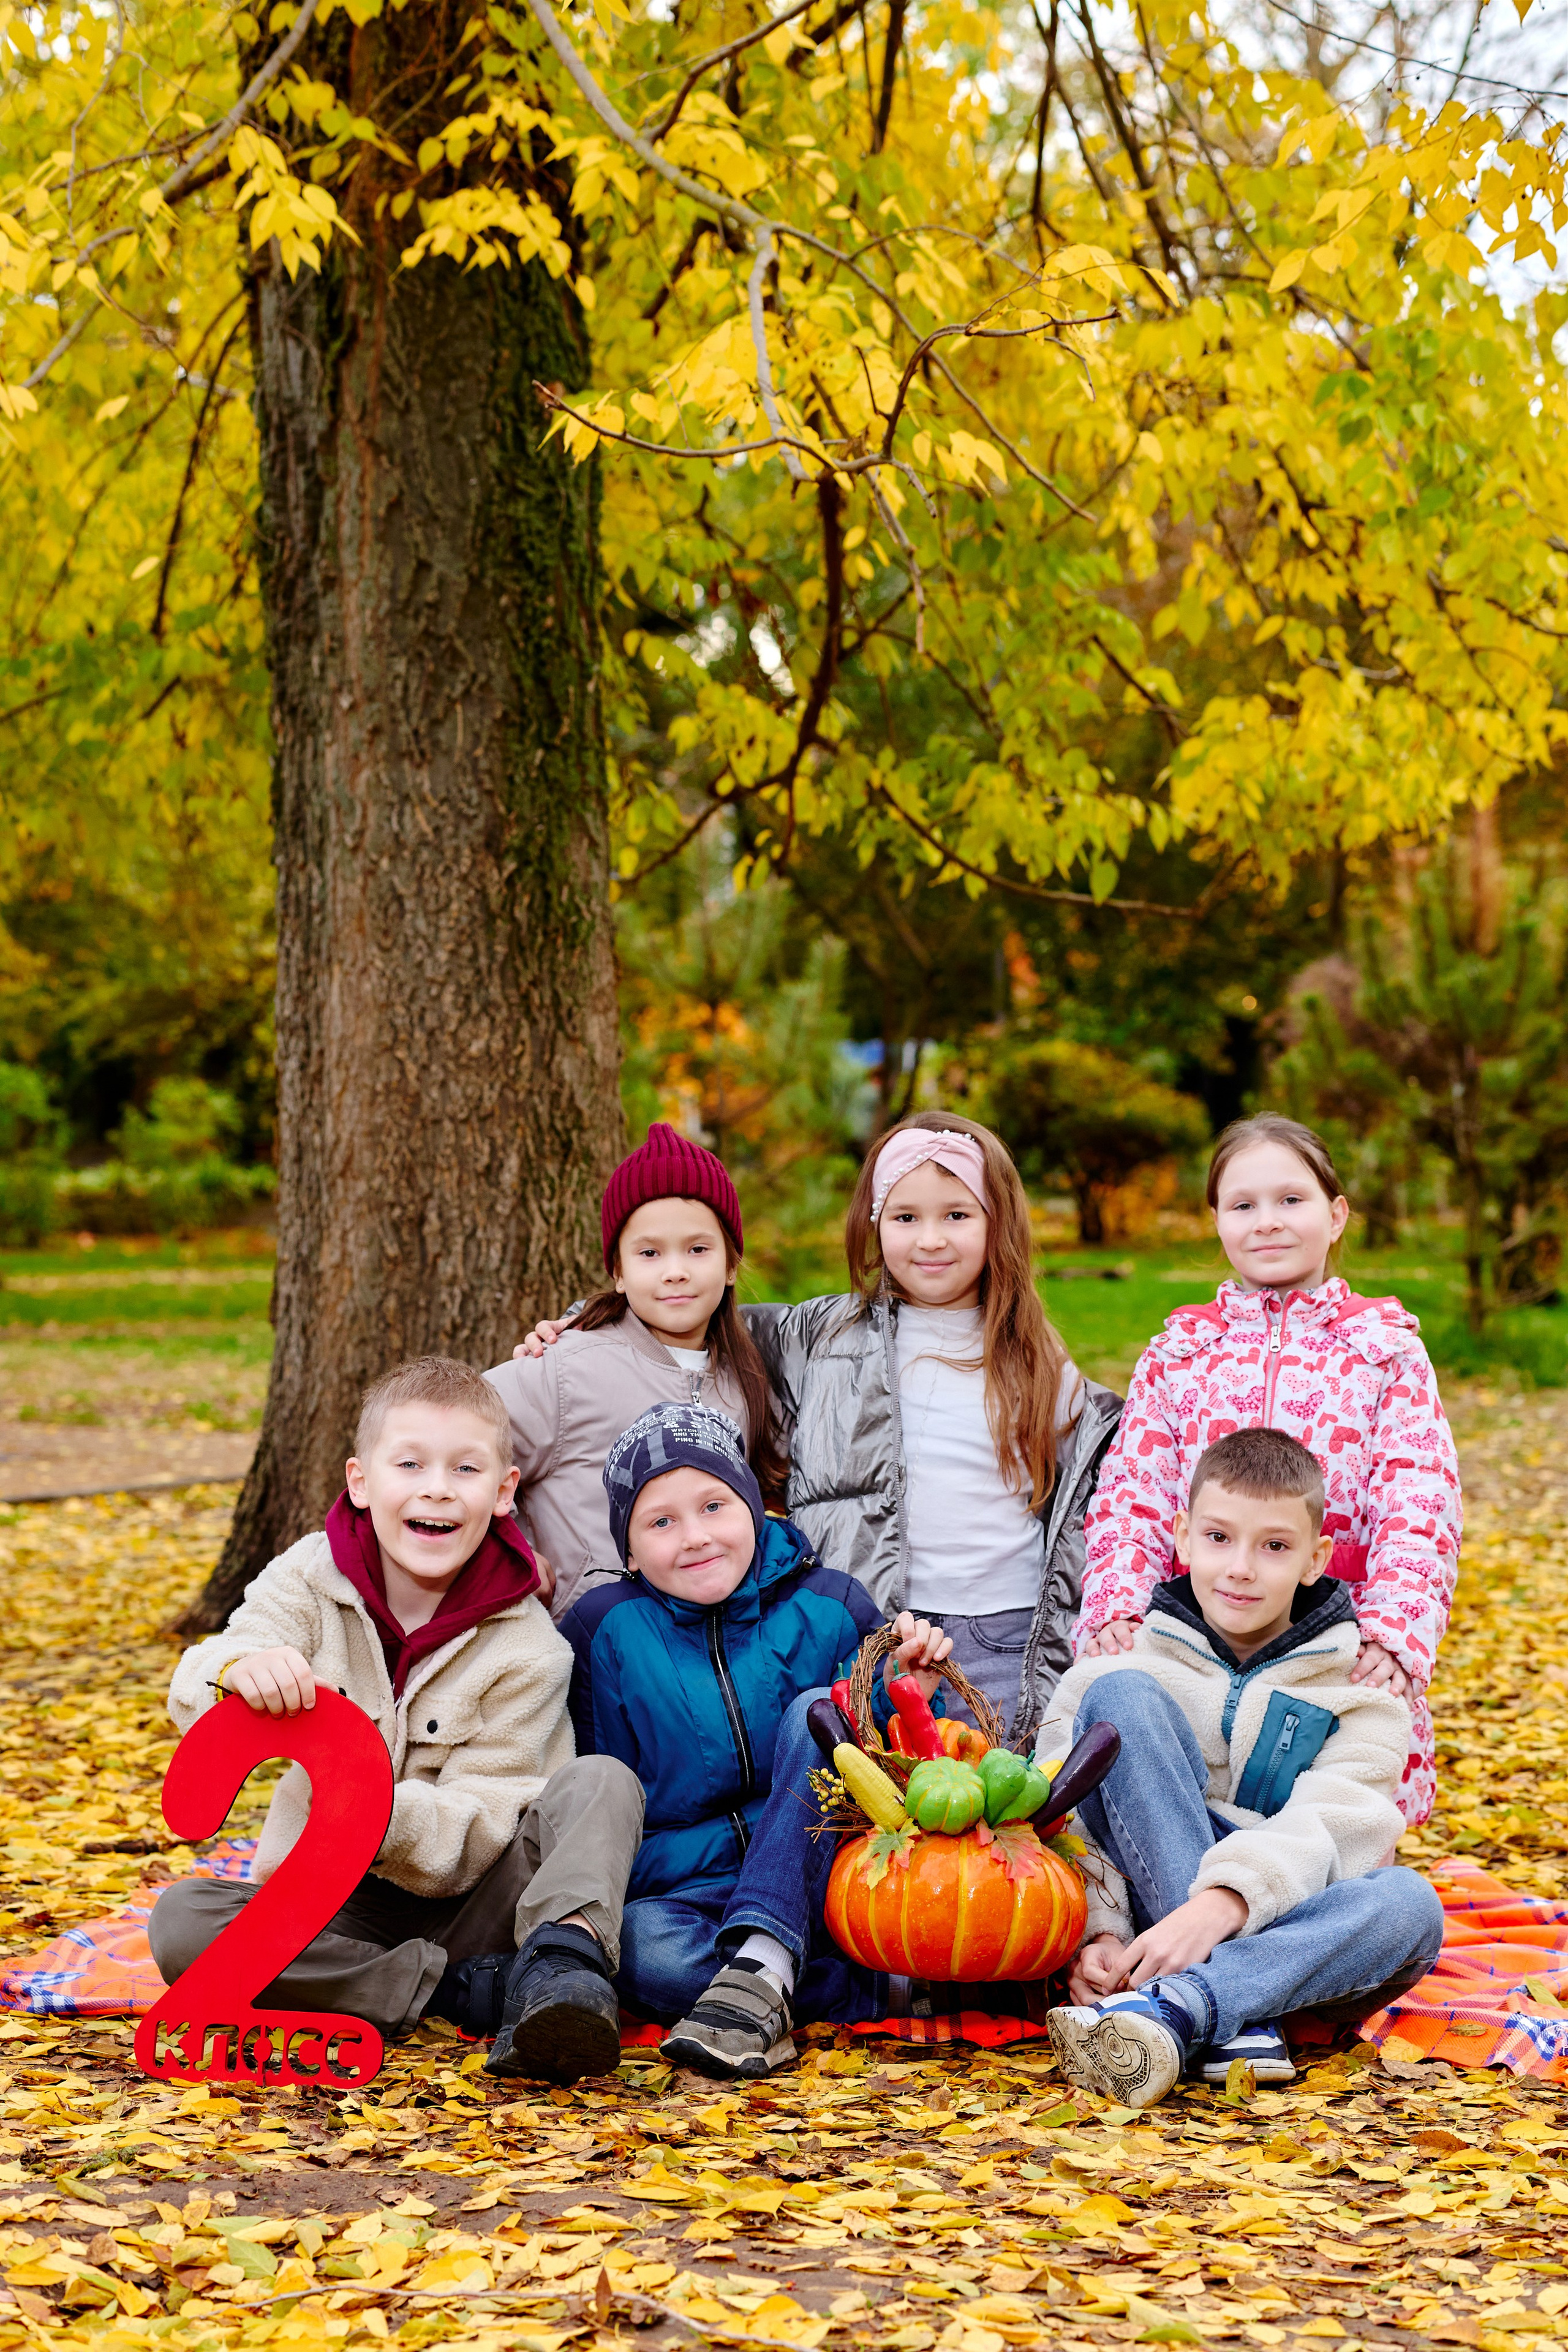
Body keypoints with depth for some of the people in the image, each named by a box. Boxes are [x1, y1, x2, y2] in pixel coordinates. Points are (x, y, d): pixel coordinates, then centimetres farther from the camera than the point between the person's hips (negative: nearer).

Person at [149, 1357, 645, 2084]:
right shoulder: (311, 1577, -4)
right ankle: (467, 1990, -27)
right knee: (181, 1921, -28)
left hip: (463, 1905, -1)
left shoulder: (525, 1649, -9)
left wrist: (383, 1817, -37)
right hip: (331, 1916, 2)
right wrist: (238, 1670, -44)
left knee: (603, 1781, -22)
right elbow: (194, 1703, -18)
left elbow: (477, 1831, -14)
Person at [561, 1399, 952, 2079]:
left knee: (817, 1711, -22)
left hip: (817, 1889, 1)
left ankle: (761, 1970, -37)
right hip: (681, 1889, -1)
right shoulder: (606, 1628, 0)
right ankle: (903, 1986, -31)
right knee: (644, 1949, -35)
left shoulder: (830, 1609, 2)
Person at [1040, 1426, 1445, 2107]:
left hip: (1284, 1931, 0)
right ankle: (1235, 2021, -33)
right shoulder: (1126, 1665, 10)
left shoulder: (1355, 1697, 9)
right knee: (1122, 1697, -20)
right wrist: (1095, 1934, -24)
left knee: (1409, 1903, -32)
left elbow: (1328, 1830, -11)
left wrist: (1220, 1905, -31)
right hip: (1147, 1914, 0)